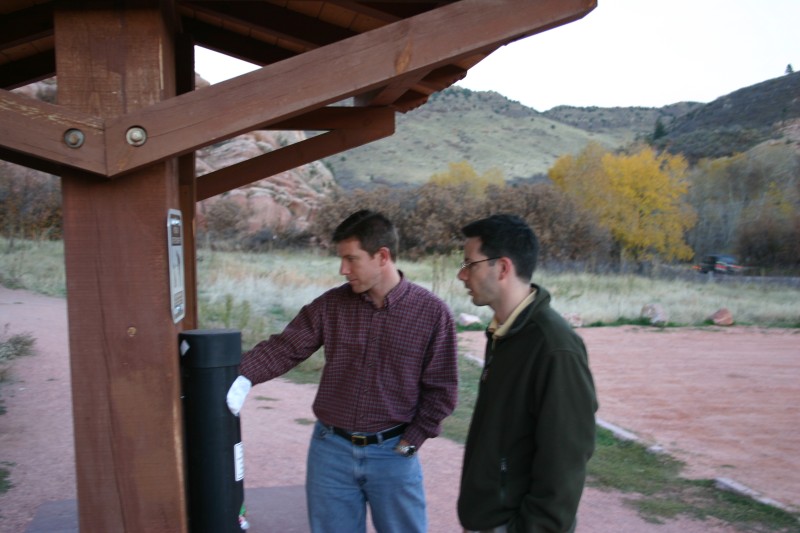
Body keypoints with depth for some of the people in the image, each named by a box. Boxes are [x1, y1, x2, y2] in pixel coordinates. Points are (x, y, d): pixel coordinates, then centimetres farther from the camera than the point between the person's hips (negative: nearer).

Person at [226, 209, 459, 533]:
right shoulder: (331, 305, -3)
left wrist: (410, 442, -7)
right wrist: (243, 377, -17)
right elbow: (284, 347, -2)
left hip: (391, 453, -2)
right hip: (331, 449, 3)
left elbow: (440, 390, -6)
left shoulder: (432, 312, -9)